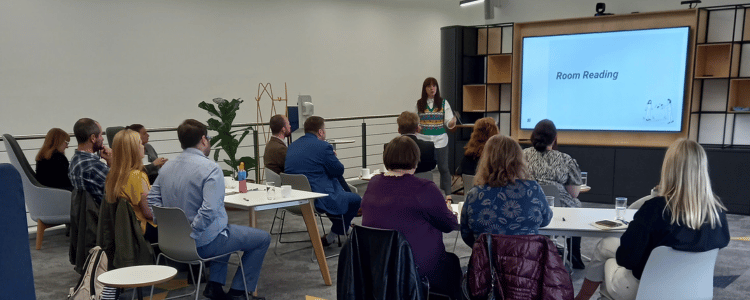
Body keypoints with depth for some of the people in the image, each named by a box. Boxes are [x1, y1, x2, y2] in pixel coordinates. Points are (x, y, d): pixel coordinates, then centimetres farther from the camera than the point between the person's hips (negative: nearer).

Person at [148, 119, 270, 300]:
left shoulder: (167, 167, 3)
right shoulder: (210, 168, -21)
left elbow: (152, 200, 6)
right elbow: (209, 210, -30)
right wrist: (192, 232, -19)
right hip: (204, 243, -8)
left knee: (227, 231, 36)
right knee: (263, 238, 9)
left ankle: (214, 285, 30)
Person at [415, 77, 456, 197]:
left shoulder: (443, 103, 4)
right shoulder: (419, 104, 6)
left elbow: (448, 123, -1)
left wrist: (452, 122, -23)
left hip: (440, 140, 0)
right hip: (423, 140, 0)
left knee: (443, 168, 4)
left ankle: (448, 194, 13)